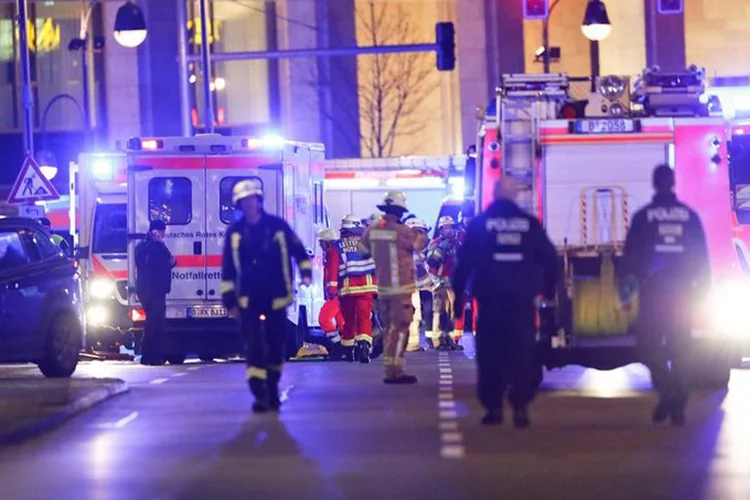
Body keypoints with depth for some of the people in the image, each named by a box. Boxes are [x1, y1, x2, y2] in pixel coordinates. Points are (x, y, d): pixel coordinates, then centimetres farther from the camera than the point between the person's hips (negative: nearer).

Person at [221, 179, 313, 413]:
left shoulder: (277, 226, -1)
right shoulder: (235, 232, 2)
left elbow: (297, 249, 8)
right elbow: (228, 269, 5)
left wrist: (305, 272, -6)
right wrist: (230, 300, 3)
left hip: (276, 298, 0)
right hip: (248, 300, 0)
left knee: (276, 345, 9)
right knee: (254, 346, -10)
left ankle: (273, 390, 26)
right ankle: (259, 394, -12)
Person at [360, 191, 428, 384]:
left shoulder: (373, 230, 3)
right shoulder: (401, 231, -16)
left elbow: (363, 248, 16)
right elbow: (420, 243, -5)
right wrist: (418, 230, 12)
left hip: (382, 288, 7)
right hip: (400, 288, -7)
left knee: (390, 328, 16)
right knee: (399, 328, -6)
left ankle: (390, 368, 19)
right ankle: (394, 371, -12)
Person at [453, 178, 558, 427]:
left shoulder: (479, 223, 2)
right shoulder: (529, 223, 5)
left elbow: (465, 261, 0)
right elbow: (549, 257, 5)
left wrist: (458, 293, 7)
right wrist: (548, 289, 16)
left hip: (490, 298, -1)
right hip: (522, 298, 1)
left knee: (490, 354, 6)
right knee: (522, 352, 2)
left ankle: (493, 407, 4)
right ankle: (520, 407, -7)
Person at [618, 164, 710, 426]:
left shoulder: (643, 216, -2)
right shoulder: (690, 216, 4)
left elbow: (630, 256, -3)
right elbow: (702, 257, 5)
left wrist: (626, 290, 4)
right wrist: (702, 288, 12)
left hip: (653, 291, -2)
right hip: (682, 293, 2)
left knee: (649, 342, 4)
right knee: (680, 347, 7)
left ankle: (667, 390, -18)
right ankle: (678, 406, 4)